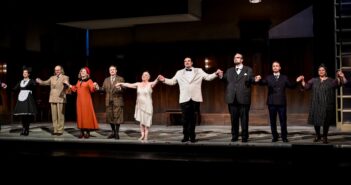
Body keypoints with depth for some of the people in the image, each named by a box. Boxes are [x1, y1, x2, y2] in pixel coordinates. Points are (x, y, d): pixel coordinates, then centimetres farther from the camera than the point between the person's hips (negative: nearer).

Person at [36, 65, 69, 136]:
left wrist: (66, 84, -35)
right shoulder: (52, 78, 18)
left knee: (60, 115, -5)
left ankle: (60, 130, 0)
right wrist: (40, 81, -7)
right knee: (54, 115, 6)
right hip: (53, 99, 5)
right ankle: (55, 129, 12)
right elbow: (46, 82, 13)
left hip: (60, 98, -4)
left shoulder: (65, 77, 4)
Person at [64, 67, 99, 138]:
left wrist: (94, 86, -33)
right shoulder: (79, 81, 17)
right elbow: (75, 89, 20)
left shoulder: (89, 81, -1)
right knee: (80, 114, 2)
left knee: (87, 114, -7)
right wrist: (68, 84, 20)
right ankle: (82, 132, 5)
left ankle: (88, 132, -4)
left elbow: (92, 89, -13)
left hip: (86, 100, -5)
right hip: (79, 100, 5)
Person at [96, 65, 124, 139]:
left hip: (117, 101, -4)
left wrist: (120, 88, -27)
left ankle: (117, 133, 5)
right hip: (109, 101, 4)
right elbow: (103, 89, 8)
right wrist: (98, 88, -11)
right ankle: (113, 132, 22)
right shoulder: (106, 80, 16)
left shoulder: (120, 79, 3)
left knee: (117, 117, -4)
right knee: (110, 116, 8)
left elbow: (124, 89, -6)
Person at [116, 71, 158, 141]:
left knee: (146, 121, 0)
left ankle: (146, 136, 7)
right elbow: (129, 85, 3)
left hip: (147, 106, -3)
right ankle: (142, 135, 9)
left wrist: (157, 79, -51)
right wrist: (121, 83, -6)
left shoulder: (150, 84, -7)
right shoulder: (138, 84, 6)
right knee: (141, 120, 2)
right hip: (139, 105, 3)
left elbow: (154, 83, -28)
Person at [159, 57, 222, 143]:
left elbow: (208, 77, 7)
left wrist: (216, 74, -8)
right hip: (184, 99, 1)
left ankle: (192, 136, 11)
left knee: (193, 118, 2)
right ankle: (186, 136, 9)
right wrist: (164, 80, 1)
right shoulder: (179, 73, 16)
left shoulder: (199, 71, 12)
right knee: (185, 118, 0)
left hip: (195, 98, -1)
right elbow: (172, 81, 16)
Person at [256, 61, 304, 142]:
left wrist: (296, 81, -6)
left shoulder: (284, 78, 11)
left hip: (281, 102, 0)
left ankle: (284, 137, 10)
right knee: (273, 121, 5)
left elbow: (291, 86, 10)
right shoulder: (268, 78, 9)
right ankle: (275, 137, 15)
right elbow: (262, 83, -8)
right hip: (271, 103, 1)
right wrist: (259, 80, -30)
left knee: (283, 121, 1)